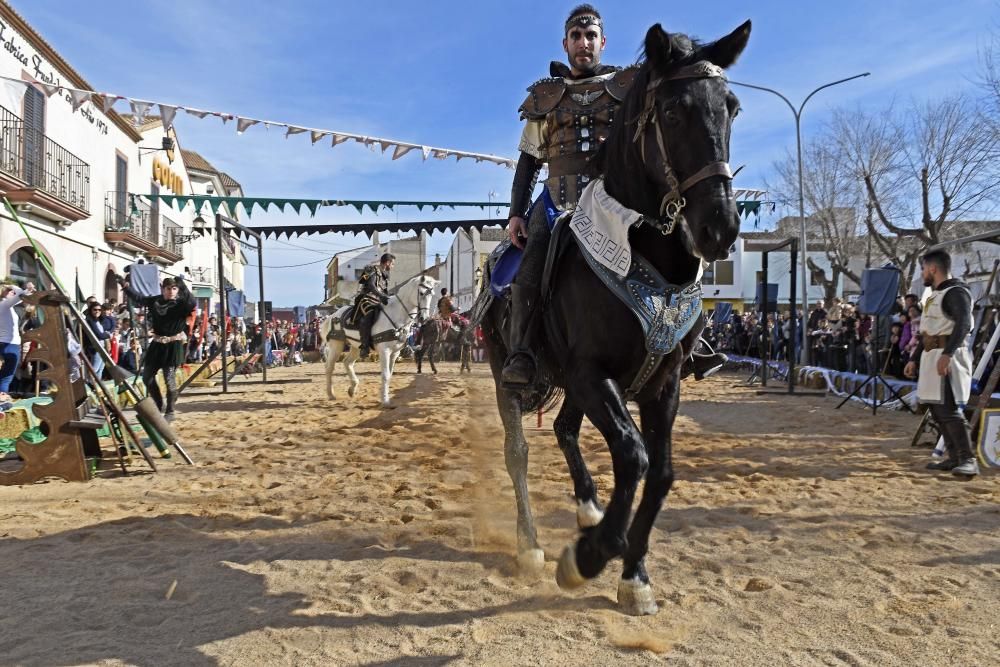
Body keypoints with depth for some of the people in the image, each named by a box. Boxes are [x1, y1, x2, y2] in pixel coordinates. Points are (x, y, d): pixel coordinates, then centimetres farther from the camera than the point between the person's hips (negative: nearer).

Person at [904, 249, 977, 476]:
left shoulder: (956, 292, -10)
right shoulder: (935, 295, 20)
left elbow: (963, 324, -26)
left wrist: (947, 354, -37)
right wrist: (914, 359, 25)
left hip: (948, 358, -10)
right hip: (931, 356, 10)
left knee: (949, 409, -14)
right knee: (937, 409, 10)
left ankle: (968, 460, -10)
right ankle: (954, 458, 16)